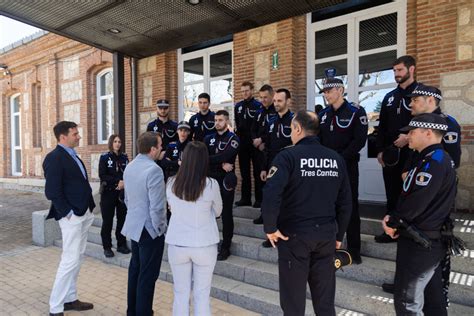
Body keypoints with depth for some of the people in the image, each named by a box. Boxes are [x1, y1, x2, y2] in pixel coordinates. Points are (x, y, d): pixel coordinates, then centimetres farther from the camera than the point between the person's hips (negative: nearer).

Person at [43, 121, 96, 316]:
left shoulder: (73, 156, 13)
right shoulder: (54, 158, -14)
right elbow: (52, 191, -19)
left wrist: (88, 208, 10)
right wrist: (67, 213, -17)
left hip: (83, 214, 9)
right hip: (71, 216, -9)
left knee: (77, 258, 16)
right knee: (70, 260, -4)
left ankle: (69, 299, 29)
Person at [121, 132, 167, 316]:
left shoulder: (130, 166, 5)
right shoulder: (154, 170, -22)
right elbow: (156, 206, -23)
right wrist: (159, 228, -11)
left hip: (134, 225, 9)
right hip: (149, 229, -9)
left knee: (135, 269, 21)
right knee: (147, 275, 5)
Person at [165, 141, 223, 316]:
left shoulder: (171, 183, -6)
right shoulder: (211, 184, -14)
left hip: (177, 245, 2)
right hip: (204, 246, -2)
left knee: (180, 293, 16)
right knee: (202, 295, 13)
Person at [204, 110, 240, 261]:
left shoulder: (233, 139, -2)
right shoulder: (209, 138, 11)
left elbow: (225, 156, -19)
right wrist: (221, 164, -15)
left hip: (226, 180, -4)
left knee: (226, 214, 4)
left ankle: (225, 247, 14)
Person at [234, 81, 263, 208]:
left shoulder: (258, 106, -6)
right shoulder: (238, 106, 11)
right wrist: (237, 136, 10)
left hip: (255, 143, -5)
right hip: (242, 144, 6)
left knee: (257, 172, 2)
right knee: (244, 171, 10)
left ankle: (259, 199, 9)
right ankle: (245, 198, 19)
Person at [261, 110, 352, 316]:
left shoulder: (288, 156, -11)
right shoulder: (336, 158, 6)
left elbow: (271, 194, -25)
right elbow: (345, 201, 10)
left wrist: (270, 227, -12)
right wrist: (339, 234, 18)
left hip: (295, 234, -5)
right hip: (326, 234, 5)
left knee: (293, 298, 11)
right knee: (325, 299, 17)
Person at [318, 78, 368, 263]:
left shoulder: (356, 111, -4)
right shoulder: (323, 114, 11)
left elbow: (359, 140, -12)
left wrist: (341, 159, -18)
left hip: (347, 166, -4)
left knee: (350, 207, 2)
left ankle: (354, 250, 13)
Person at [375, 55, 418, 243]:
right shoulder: (389, 97, 15)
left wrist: (410, 137, -18)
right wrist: (380, 150, 6)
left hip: (412, 154, -5)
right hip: (390, 155, 5)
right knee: (392, 193, 11)